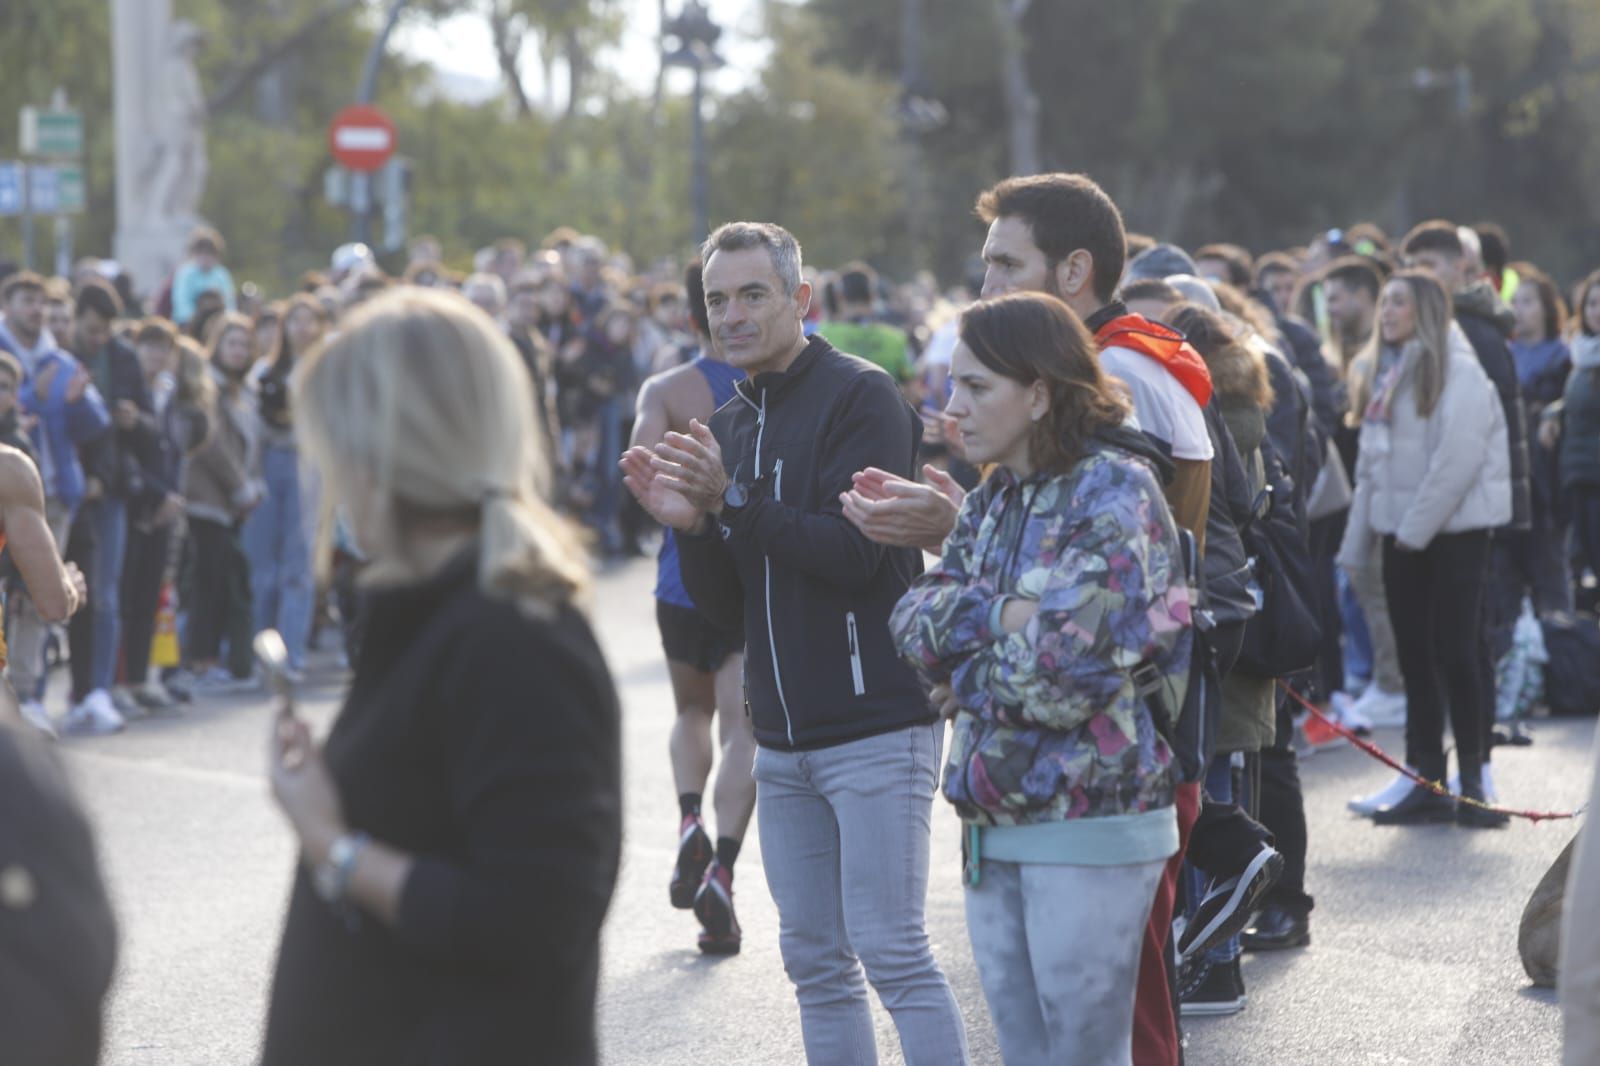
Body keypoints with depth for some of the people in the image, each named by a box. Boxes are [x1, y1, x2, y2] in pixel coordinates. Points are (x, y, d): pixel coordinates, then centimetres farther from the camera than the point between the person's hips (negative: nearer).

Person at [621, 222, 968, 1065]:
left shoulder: (860, 396, -7)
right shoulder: (729, 428, 14)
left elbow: (854, 552, -17)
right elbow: (728, 608, 12)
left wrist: (731, 504, -21)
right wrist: (689, 525, -6)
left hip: (876, 726, -7)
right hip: (783, 742, 7)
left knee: (892, 953, -8)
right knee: (815, 961, 9)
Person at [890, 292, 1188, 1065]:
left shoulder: (1114, 493, -12)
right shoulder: (990, 503, 13)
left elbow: (1066, 672, -21)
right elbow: (914, 622, 3)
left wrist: (959, 662, -5)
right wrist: (1001, 615, -14)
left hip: (1090, 829, -8)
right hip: (996, 824, 8)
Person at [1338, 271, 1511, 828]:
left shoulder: (1457, 371, -10)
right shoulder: (1385, 373, 15)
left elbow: (1458, 458, -18)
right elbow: (1371, 462, 17)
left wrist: (1417, 527, -18)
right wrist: (1359, 537, 12)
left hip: (1454, 530, -8)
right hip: (1403, 532, 8)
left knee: (1454, 653, -7)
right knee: (1415, 657, 7)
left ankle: (1471, 780, -1)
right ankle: (1427, 781, 12)